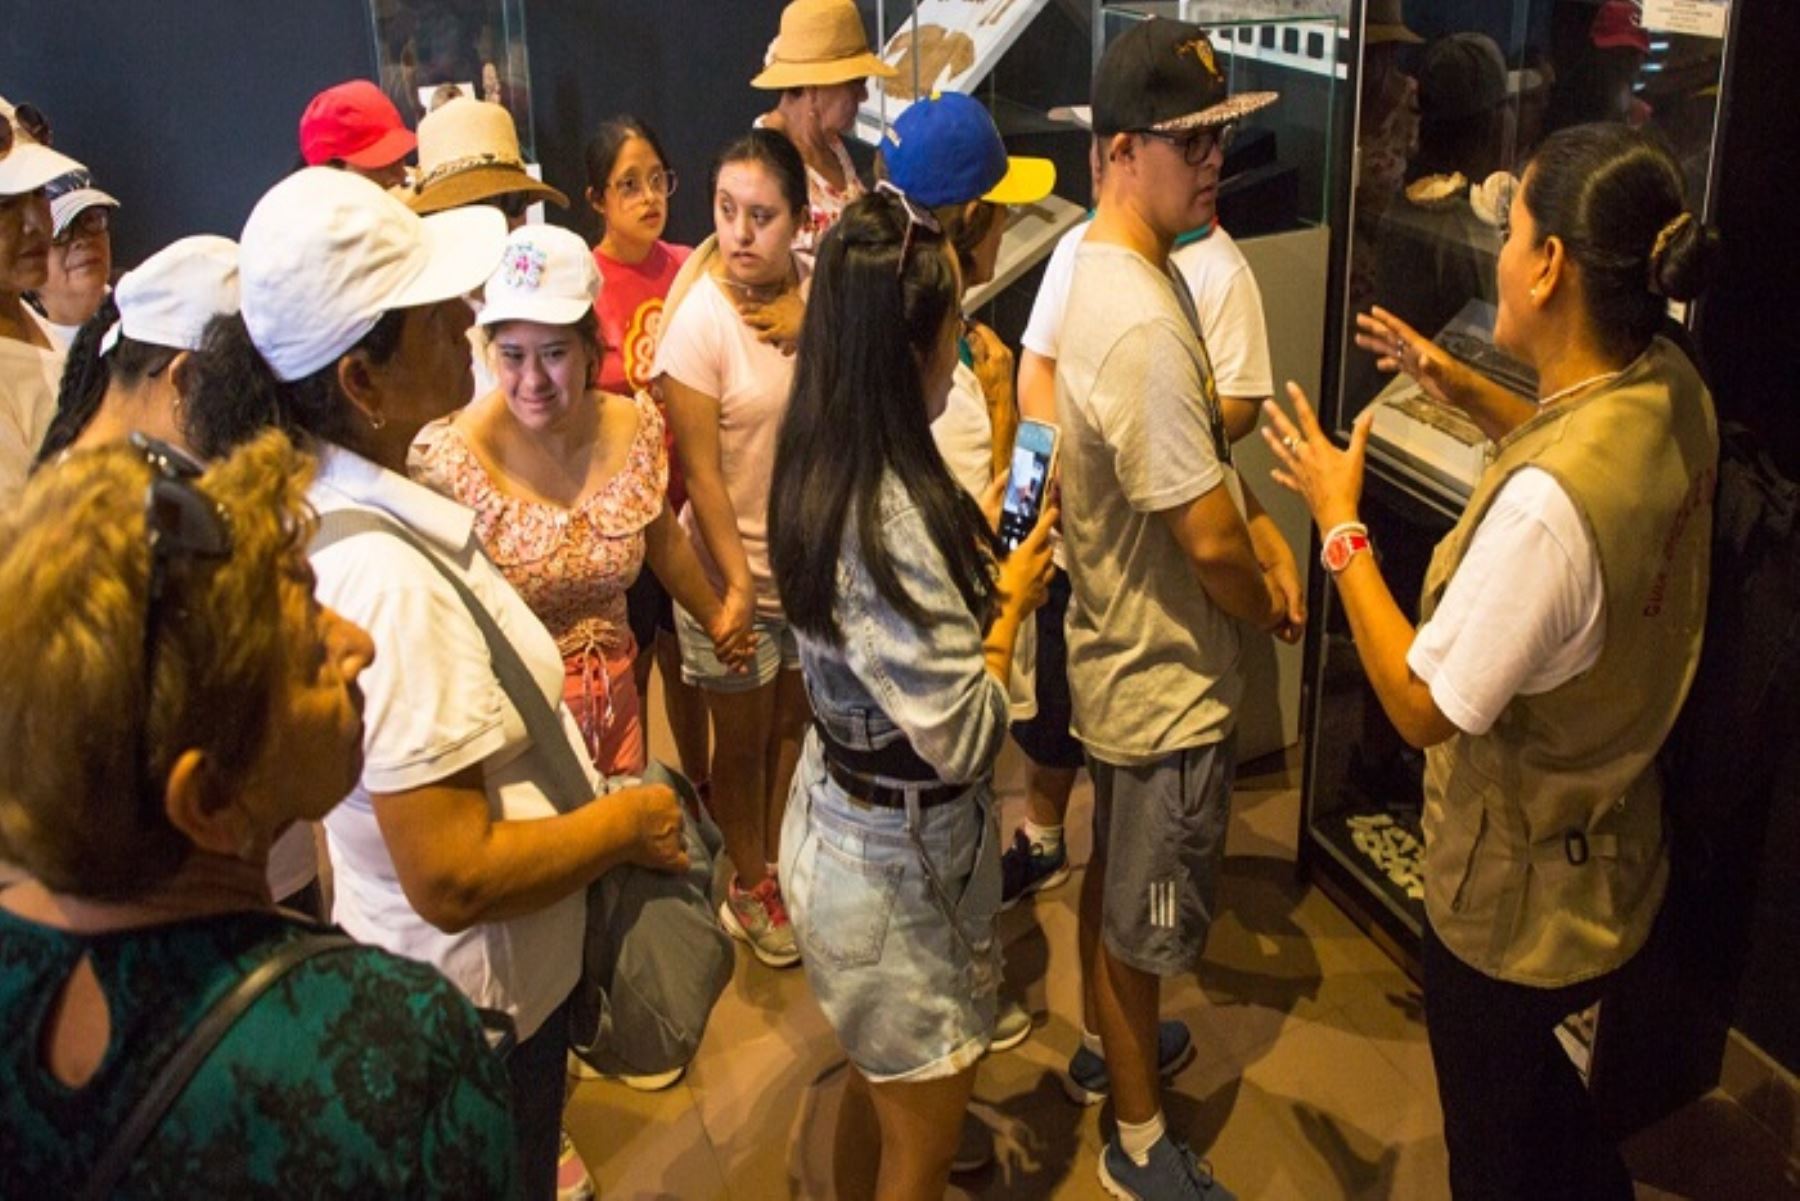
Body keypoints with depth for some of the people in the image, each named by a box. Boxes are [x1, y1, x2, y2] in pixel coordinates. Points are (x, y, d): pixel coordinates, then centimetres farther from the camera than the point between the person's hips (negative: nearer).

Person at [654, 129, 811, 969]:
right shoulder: (699, 320, -19)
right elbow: (699, 469, -17)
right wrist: (736, 581, -18)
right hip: (733, 570, -4)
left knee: (797, 721, 20)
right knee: (743, 741, 13)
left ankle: (782, 864, 42)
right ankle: (748, 889, 34)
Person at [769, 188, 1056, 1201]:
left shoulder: (829, 467, -3)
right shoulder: (889, 519, -32)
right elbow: (963, 738, -28)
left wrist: (986, 560, 2)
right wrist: (1013, 604, -14)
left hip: (847, 807, 9)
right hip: (896, 857, -9)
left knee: (885, 1073, 30)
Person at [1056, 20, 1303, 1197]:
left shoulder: (1116, 265, 2)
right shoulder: (1139, 326, -30)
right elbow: (1207, 543, -27)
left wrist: (1263, 527, -2)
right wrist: (1270, 608, -7)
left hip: (1127, 650, 10)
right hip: (1167, 676, -10)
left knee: (1116, 883, 27)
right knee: (1140, 921, 9)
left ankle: (1116, 1045, 50)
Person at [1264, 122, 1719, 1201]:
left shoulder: (1544, 507, -38)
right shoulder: (1671, 389, -10)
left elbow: (1424, 707, -26)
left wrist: (1339, 525, -19)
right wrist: (1461, 388, 5)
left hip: (1518, 895, -8)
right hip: (1611, 856, 8)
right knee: (1531, 1076, 35)